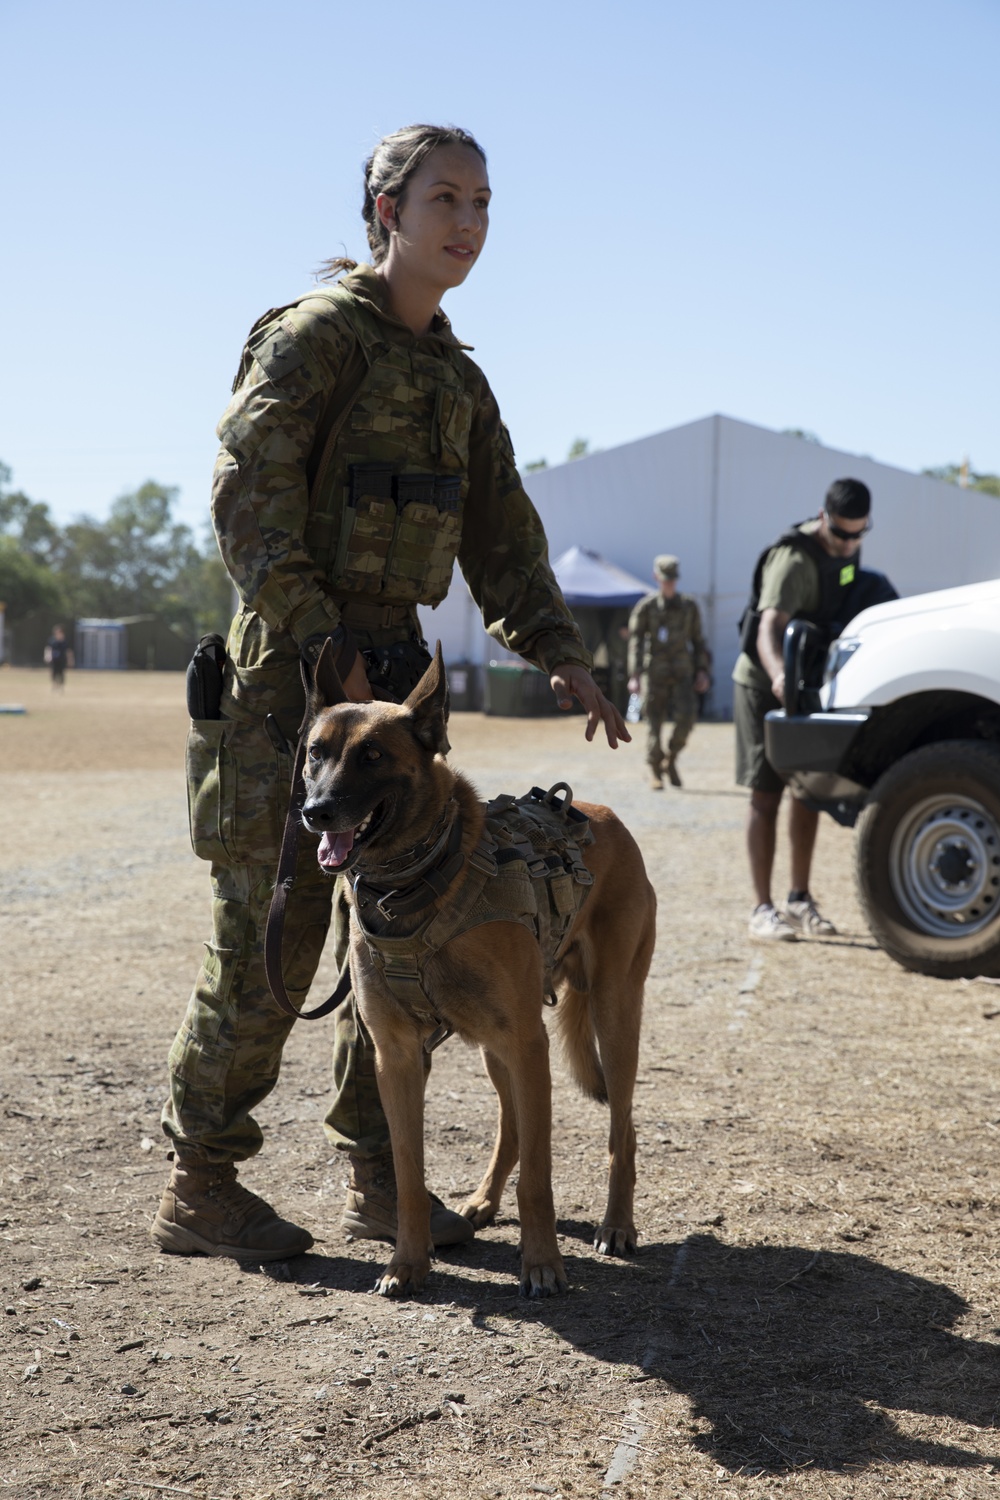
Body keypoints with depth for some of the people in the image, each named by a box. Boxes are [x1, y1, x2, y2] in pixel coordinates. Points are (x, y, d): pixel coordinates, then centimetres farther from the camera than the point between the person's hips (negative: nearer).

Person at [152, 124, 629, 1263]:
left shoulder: (457, 378, 17)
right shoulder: (319, 332, -7)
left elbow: (501, 535, 15)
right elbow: (246, 497, -15)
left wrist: (558, 652, 1)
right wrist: (322, 644, -19)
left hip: (391, 668, 8)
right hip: (290, 669, -8)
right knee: (268, 937, -4)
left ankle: (379, 1179, 19)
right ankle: (199, 1188, 8)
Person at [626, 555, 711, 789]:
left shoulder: (689, 606, 9)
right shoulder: (646, 607, 0)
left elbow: (697, 640, 15)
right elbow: (635, 641, -3)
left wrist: (702, 671, 8)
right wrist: (634, 676, -11)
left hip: (682, 673, 2)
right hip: (654, 673, -2)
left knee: (686, 717, -14)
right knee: (655, 723, -2)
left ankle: (671, 760, 9)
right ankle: (654, 770, 13)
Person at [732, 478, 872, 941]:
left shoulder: (846, 549, 0)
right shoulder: (795, 559, -27)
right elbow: (769, 627, -40)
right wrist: (778, 673, -59)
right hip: (764, 686, -8)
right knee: (766, 795, -5)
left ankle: (800, 901, 20)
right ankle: (763, 909, -1)